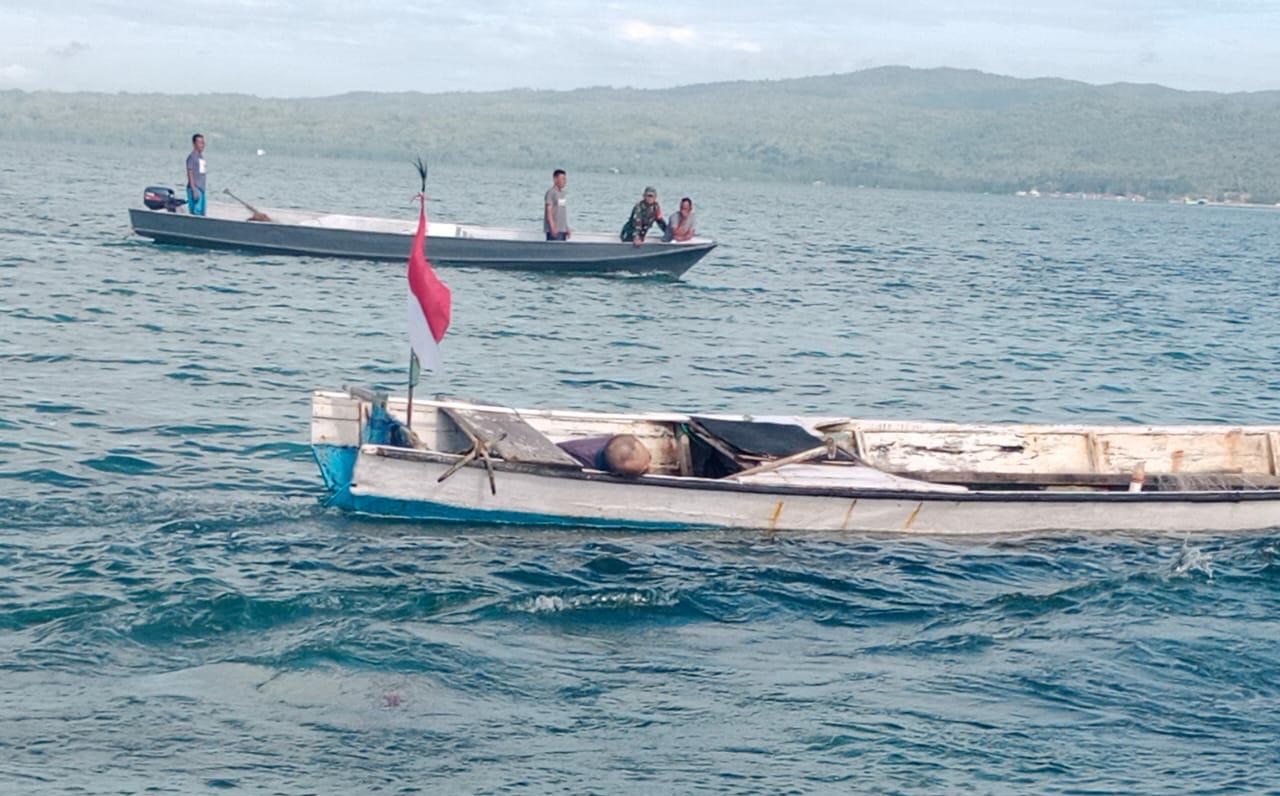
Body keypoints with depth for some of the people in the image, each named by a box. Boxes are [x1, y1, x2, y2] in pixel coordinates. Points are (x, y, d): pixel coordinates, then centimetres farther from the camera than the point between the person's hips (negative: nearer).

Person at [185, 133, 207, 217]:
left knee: (202, 213, 8)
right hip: (195, 189, -9)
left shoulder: (201, 156, 16)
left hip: (201, 189, 9)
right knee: (196, 213, -13)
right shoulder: (192, 157, -10)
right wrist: (194, 190, -18)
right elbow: (190, 174, -14)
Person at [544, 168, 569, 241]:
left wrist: (567, 228, 18)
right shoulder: (551, 192, -11)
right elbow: (548, 211, -16)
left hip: (562, 229, 9)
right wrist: (553, 228, -22)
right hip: (554, 229, -9)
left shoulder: (562, 192, 15)